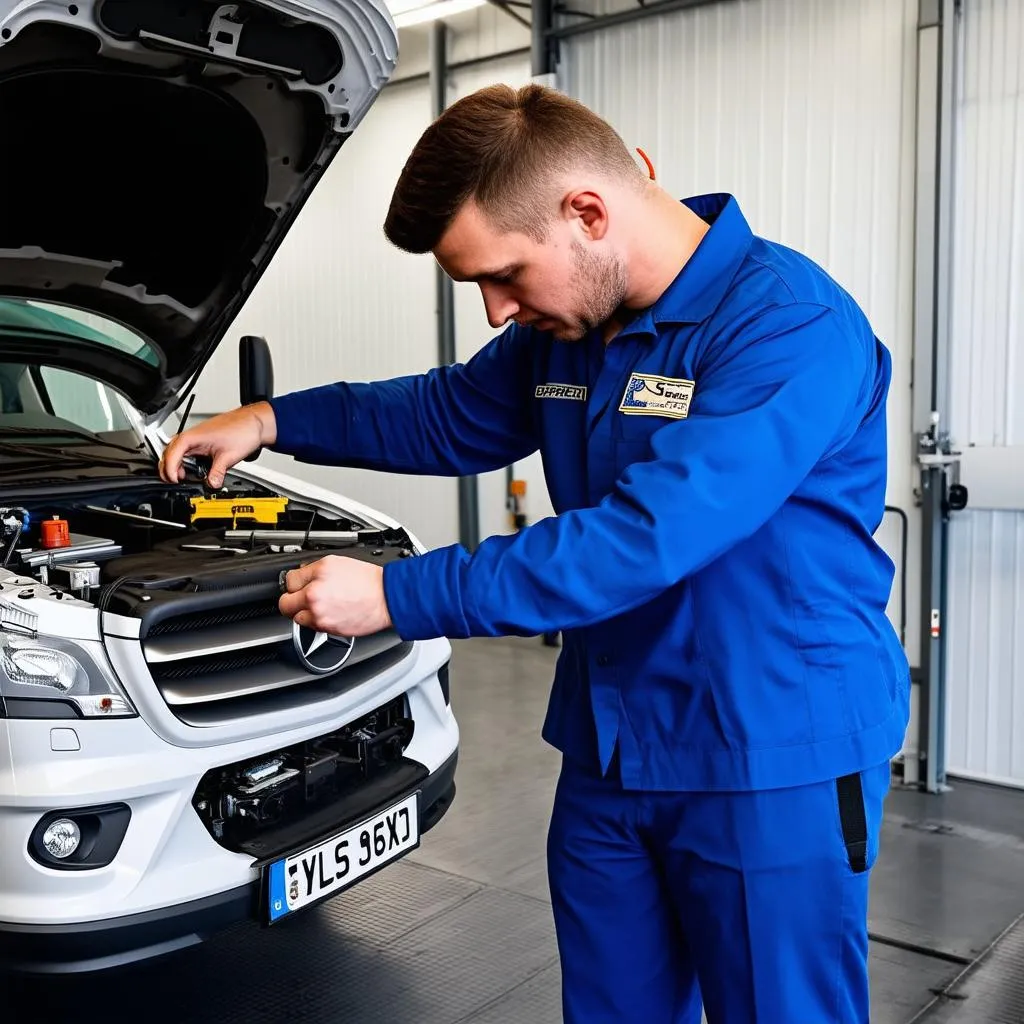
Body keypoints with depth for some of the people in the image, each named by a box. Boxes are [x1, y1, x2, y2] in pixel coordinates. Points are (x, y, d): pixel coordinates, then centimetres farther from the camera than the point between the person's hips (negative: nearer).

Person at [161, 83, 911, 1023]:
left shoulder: (794, 327, -22)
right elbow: (448, 417, 22)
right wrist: (276, 420, 14)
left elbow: (644, 538, -30)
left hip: (776, 763, -7)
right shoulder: (563, 328, 4)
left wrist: (396, 595, -24)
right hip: (611, 758, 7)